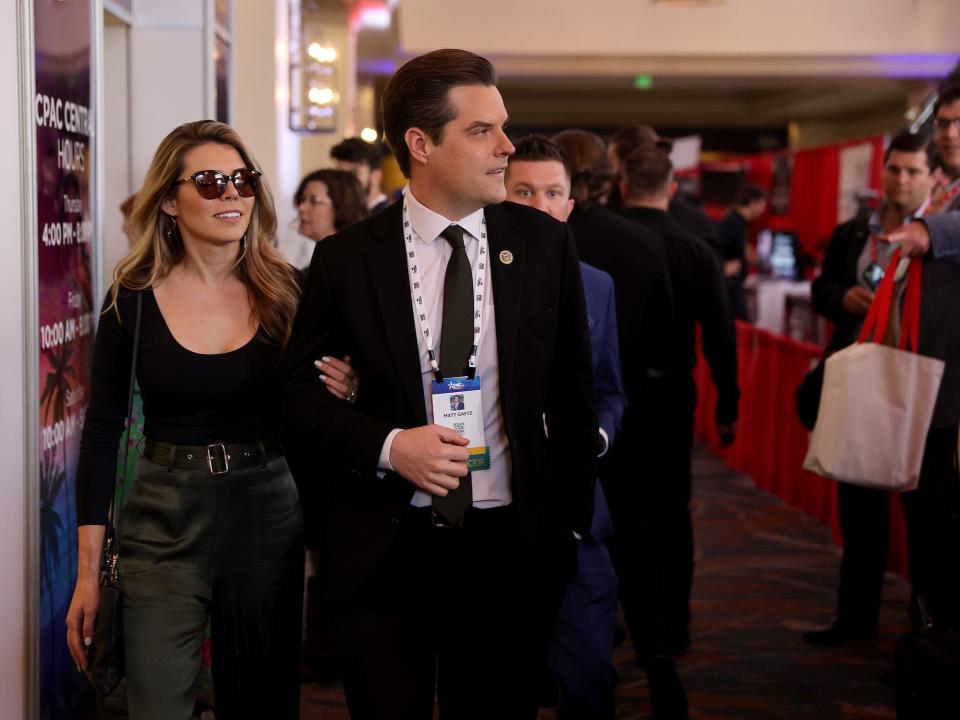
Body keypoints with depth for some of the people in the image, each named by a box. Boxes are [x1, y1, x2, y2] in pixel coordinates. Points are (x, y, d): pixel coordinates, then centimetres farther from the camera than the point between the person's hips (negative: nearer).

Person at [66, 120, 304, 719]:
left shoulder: (286, 293, -2)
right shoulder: (132, 300, -4)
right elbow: (102, 434, 0)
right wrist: (87, 573, -2)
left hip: (267, 516, 1)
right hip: (163, 525, -1)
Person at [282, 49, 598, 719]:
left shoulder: (545, 243, 1)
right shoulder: (346, 258, -3)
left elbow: (573, 395, 8)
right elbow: (299, 393, 2)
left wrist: (570, 525, 6)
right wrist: (389, 444, -14)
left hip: (509, 545, 1)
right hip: (384, 546, -1)